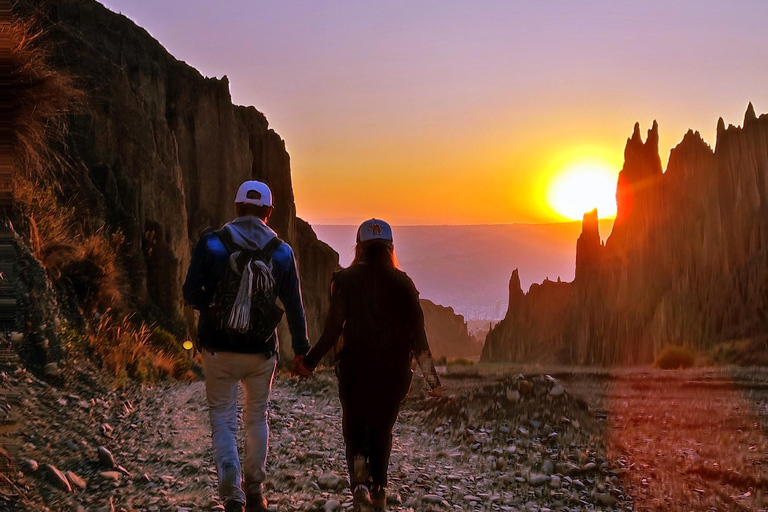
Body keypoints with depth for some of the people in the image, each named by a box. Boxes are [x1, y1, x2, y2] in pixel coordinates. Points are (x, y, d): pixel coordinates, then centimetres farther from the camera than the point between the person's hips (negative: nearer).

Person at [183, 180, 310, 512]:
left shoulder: (211, 244, -7)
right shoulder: (282, 252, -2)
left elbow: (191, 293, -8)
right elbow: (294, 306, 1)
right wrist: (301, 348, 13)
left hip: (219, 350, -1)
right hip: (261, 353, 2)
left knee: (223, 420, 6)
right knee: (257, 417, 19)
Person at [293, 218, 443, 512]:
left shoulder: (345, 280, -2)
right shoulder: (402, 283, 1)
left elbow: (333, 328, -8)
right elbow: (418, 333, -3)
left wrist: (309, 362, 2)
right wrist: (432, 378, 2)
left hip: (355, 369, -1)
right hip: (395, 370, 2)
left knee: (355, 430, 10)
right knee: (382, 429, 19)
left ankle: (360, 483, -15)